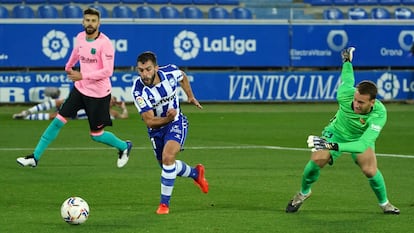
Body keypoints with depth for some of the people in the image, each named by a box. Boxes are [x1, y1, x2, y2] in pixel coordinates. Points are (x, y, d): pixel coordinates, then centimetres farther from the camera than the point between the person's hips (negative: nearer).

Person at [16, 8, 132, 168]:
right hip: (80, 89, 6)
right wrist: (68, 67, 42)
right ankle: (35, 157, 2)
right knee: (58, 120, -1)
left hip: (98, 93, -6)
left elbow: (108, 71, -25)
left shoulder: (105, 43, -19)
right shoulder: (80, 37, 1)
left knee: (96, 135, 3)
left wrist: (83, 76, -28)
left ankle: (124, 146, 32)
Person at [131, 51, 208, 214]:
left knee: (168, 157, -24)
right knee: (166, 165, 16)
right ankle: (196, 173, 48)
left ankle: (164, 203, -13)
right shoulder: (138, 91, -28)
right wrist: (167, 119, -44)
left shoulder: (170, 72, -21)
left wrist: (190, 96, 8)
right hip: (156, 128, 1)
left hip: (176, 122, -1)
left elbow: (183, 77, 8)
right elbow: (149, 121, -27)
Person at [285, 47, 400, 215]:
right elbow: (347, 77, -8)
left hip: (361, 139, -1)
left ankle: (384, 203, 10)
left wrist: (333, 146, -60)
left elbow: (364, 144, -49)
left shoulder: (379, 114, -40)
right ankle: (304, 193, 12)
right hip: (336, 132, 1)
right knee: (317, 160, -19)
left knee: (370, 170, -22)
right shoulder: (346, 94, -33)